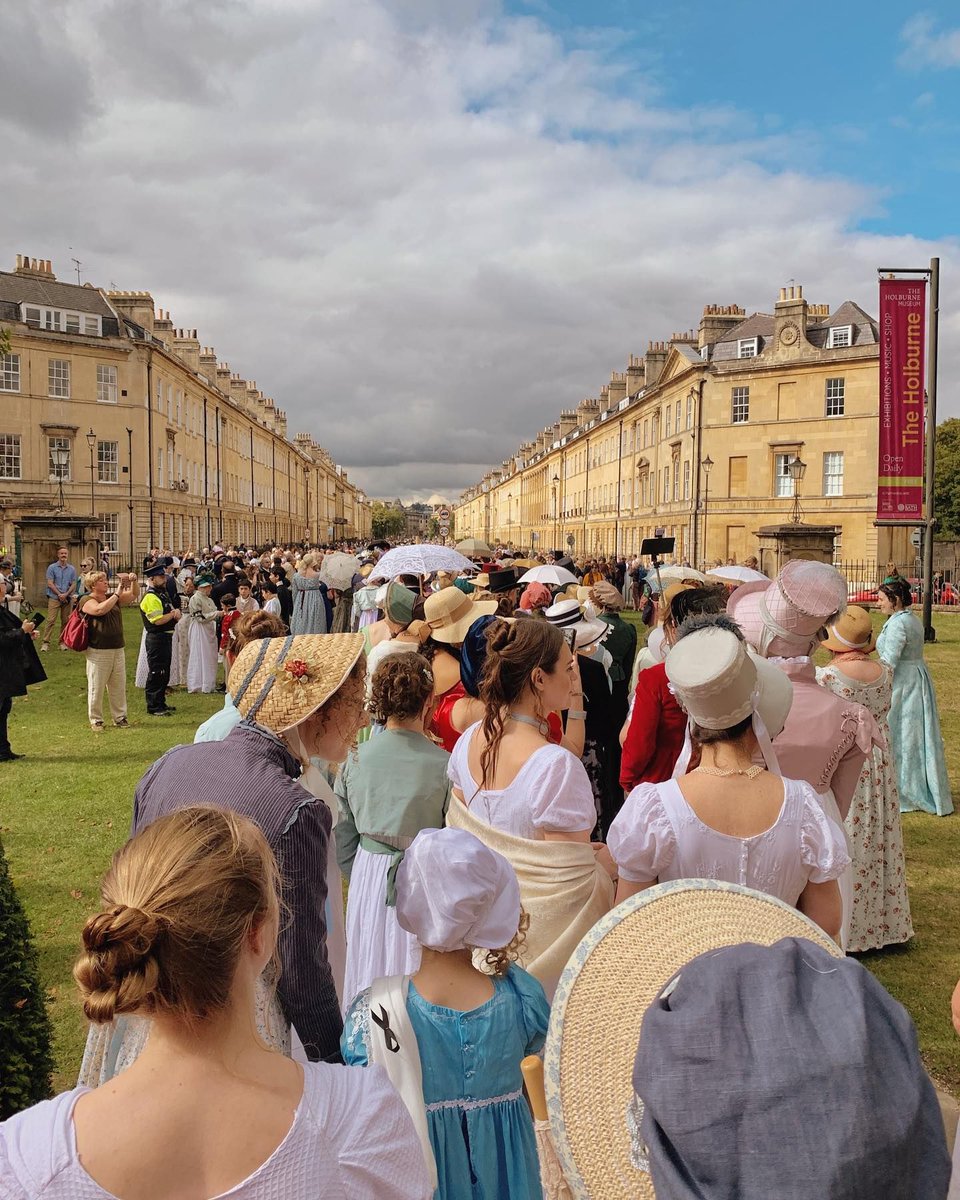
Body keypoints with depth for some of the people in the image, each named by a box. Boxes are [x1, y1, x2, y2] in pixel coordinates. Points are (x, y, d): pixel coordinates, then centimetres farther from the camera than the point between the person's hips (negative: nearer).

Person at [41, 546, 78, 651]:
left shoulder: (72, 569, 9)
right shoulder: (52, 567, 1)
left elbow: (74, 584, 6)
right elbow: (50, 583, -4)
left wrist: (66, 594, -9)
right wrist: (59, 594, -10)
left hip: (68, 598, 3)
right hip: (54, 598, -3)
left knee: (65, 621, 4)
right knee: (51, 620, -9)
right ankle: (45, 642, -7)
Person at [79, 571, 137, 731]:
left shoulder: (112, 598, 14)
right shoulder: (87, 600, -6)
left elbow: (133, 596, 12)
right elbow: (100, 609, -25)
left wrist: (133, 582, -7)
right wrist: (117, 594, -22)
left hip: (117, 650, 6)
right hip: (98, 652, -6)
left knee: (119, 686, 10)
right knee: (96, 688, 1)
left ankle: (120, 717, 20)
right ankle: (95, 720, 12)